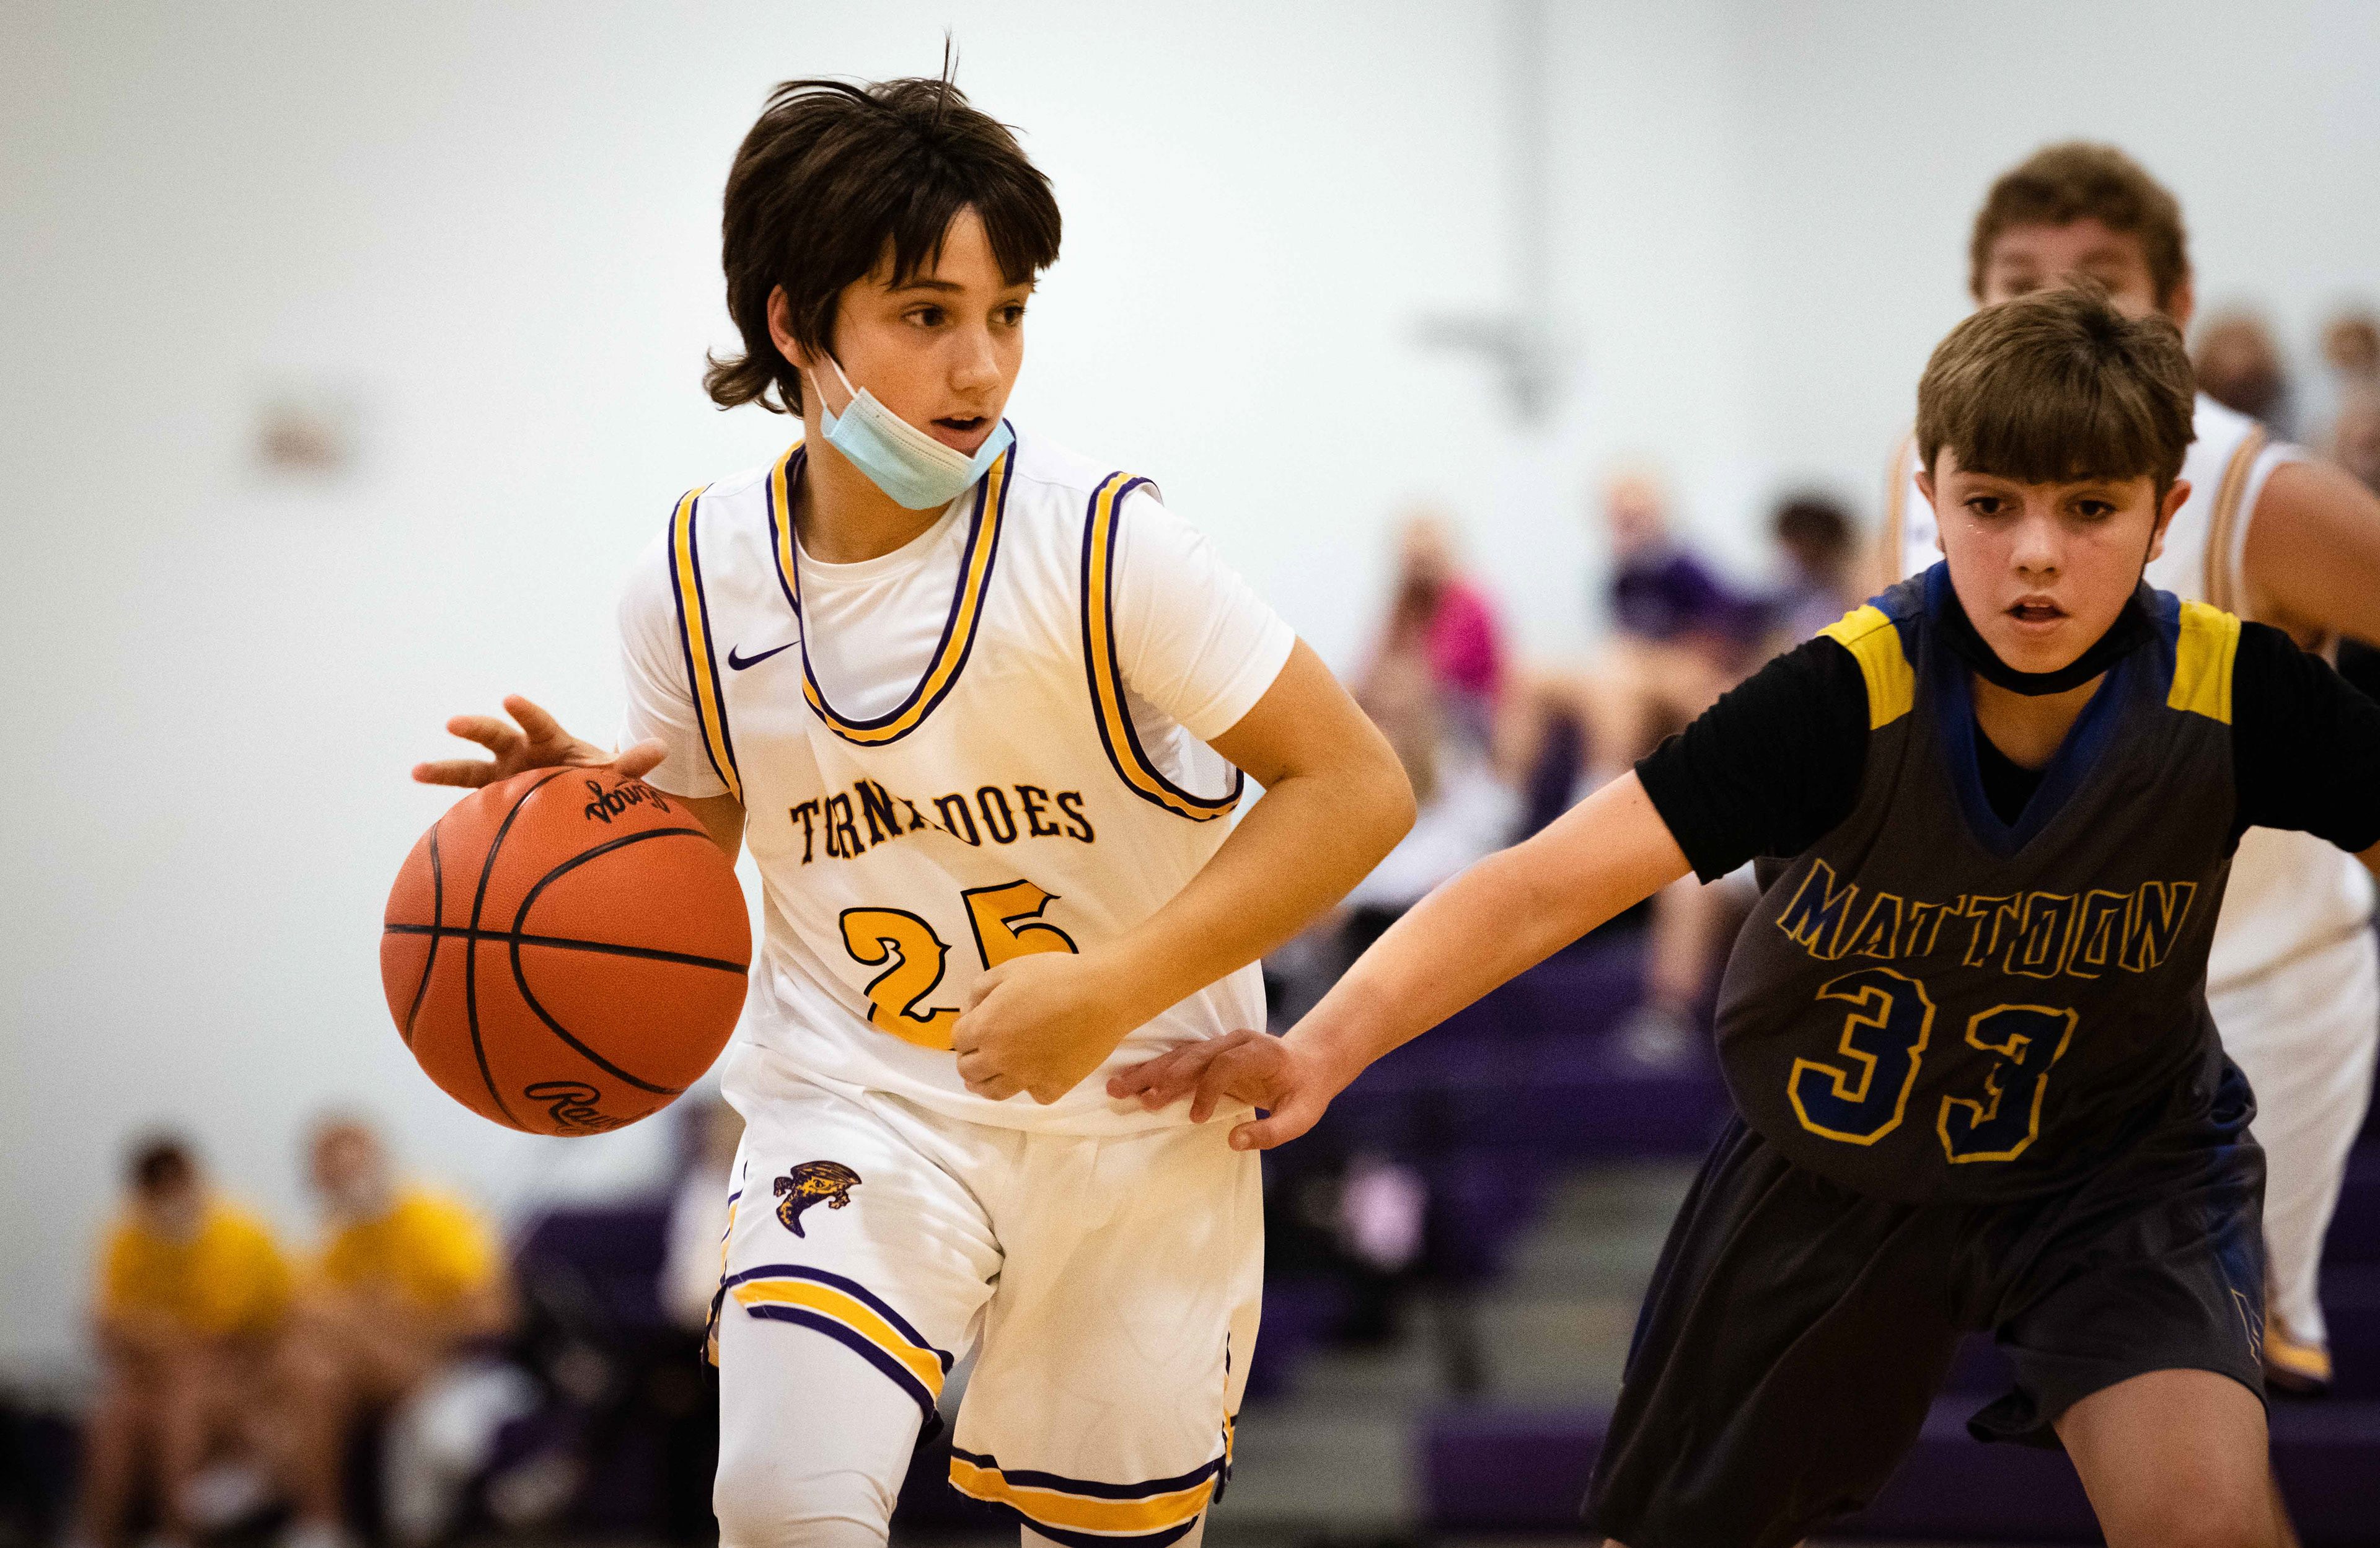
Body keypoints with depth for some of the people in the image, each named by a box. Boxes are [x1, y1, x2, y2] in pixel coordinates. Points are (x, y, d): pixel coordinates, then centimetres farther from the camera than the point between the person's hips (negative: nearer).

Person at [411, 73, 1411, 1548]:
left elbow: (1358, 787, -16)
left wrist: (1109, 996, -24)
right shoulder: (695, 580, -8)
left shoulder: (1103, 541, -18)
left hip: (1135, 1118, -1)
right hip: (858, 1101, 1)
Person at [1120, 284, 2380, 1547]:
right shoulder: (1849, 697, -29)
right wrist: (1323, 1047, -50)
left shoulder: (2239, 696, -24)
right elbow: (1546, 885, -36)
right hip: (1835, 1154, 1)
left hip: (2117, 1161, 0)